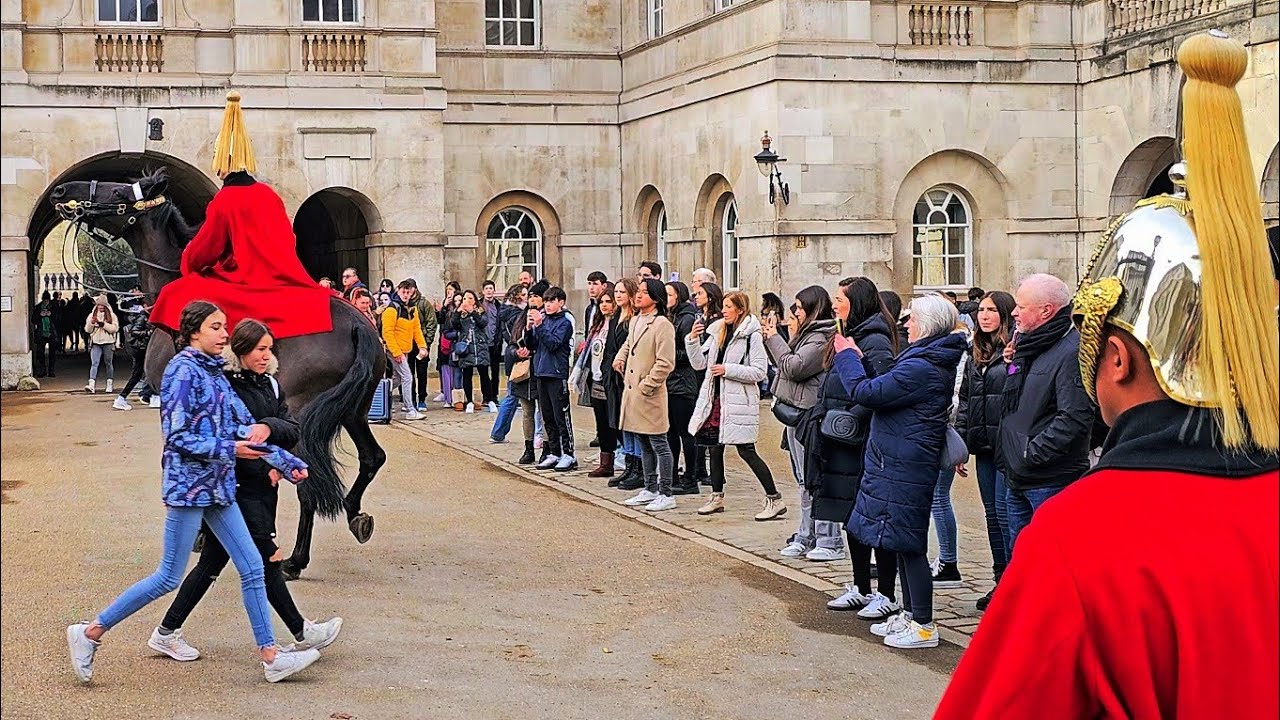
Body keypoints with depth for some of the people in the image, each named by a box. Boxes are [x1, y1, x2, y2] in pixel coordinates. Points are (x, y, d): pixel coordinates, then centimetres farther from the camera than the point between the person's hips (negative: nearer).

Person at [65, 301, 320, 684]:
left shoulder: (215, 372, 12)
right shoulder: (183, 370, -13)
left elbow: (244, 426, 14)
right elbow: (176, 437, -17)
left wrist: (284, 461, 8)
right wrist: (229, 449, -19)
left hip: (218, 487, 8)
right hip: (188, 485, -8)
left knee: (252, 568, 6)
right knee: (169, 578, -1)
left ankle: (270, 656, 11)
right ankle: (90, 633, 12)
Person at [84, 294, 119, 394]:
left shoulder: (111, 315, 2)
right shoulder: (92, 315, 10)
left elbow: (115, 328, -9)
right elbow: (87, 330, 10)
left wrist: (103, 324, -18)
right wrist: (91, 323, -9)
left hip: (108, 343, -1)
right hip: (96, 343, 1)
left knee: (108, 363, 9)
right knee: (94, 363, -11)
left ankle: (110, 384, 20)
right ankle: (91, 384, -22)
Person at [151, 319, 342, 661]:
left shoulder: (270, 385, 12)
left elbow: (293, 432, 1)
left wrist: (270, 427, -20)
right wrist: (266, 468, -15)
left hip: (263, 487, 8)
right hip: (235, 488, -8)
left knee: (213, 562, 11)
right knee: (266, 559, -1)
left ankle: (166, 633, 20)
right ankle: (303, 634, 9)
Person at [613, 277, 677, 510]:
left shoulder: (662, 325, -14)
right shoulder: (635, 320, 12)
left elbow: (665, 363, -18)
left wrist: (646, 385, -17)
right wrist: (620, 358, 14)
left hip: (650, 394, -8)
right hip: (632, 391, 8)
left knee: (659, 445, -2)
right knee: (644, 445, 15)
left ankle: (666, 494, 3)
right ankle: (650, 490, 24)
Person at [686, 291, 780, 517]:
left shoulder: (751, 336, -9)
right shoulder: (717, 332, 11)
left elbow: (759, 372, -15)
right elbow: (699, 363, 10)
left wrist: (727, 370, -17)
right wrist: (692, 340, -4)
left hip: (739, 401, -7)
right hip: (715, 397, 7)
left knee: (746, 451, -6)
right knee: (714, 448, 11)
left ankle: (774, 499, 0)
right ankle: (717, 497, 24)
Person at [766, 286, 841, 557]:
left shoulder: (820, 339, -15)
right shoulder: (807, 334, 15)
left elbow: (793, 367, -20)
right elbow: (784, 364, 18)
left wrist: (774, 338, -10)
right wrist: (772, 337, 7)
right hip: (795, 413, 10)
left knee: (814, 478, -7)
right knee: (805, 480, 15)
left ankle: (829, 541, -2)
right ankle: (806, 536, 22)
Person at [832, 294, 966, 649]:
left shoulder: (920, 369, -22)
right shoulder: (937, 363, 11)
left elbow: (866, 393, -19)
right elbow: (887, 390, 18)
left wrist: (847, 356, -4)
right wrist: (856, 360, 16)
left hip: (903, 469, -11)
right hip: (902, 464, 11)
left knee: (908, 545, -4)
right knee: (905, 544, 18)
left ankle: (924, 626, 3)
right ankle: (910, 614, 28)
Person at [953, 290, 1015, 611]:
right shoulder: (976, 353, 15)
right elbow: (965, 400, 18)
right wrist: (959, 445, 16)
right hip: (984, 446, 8)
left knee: (1005, 511, -6)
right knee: (993, 513, 11)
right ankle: (1002, 582, 19)